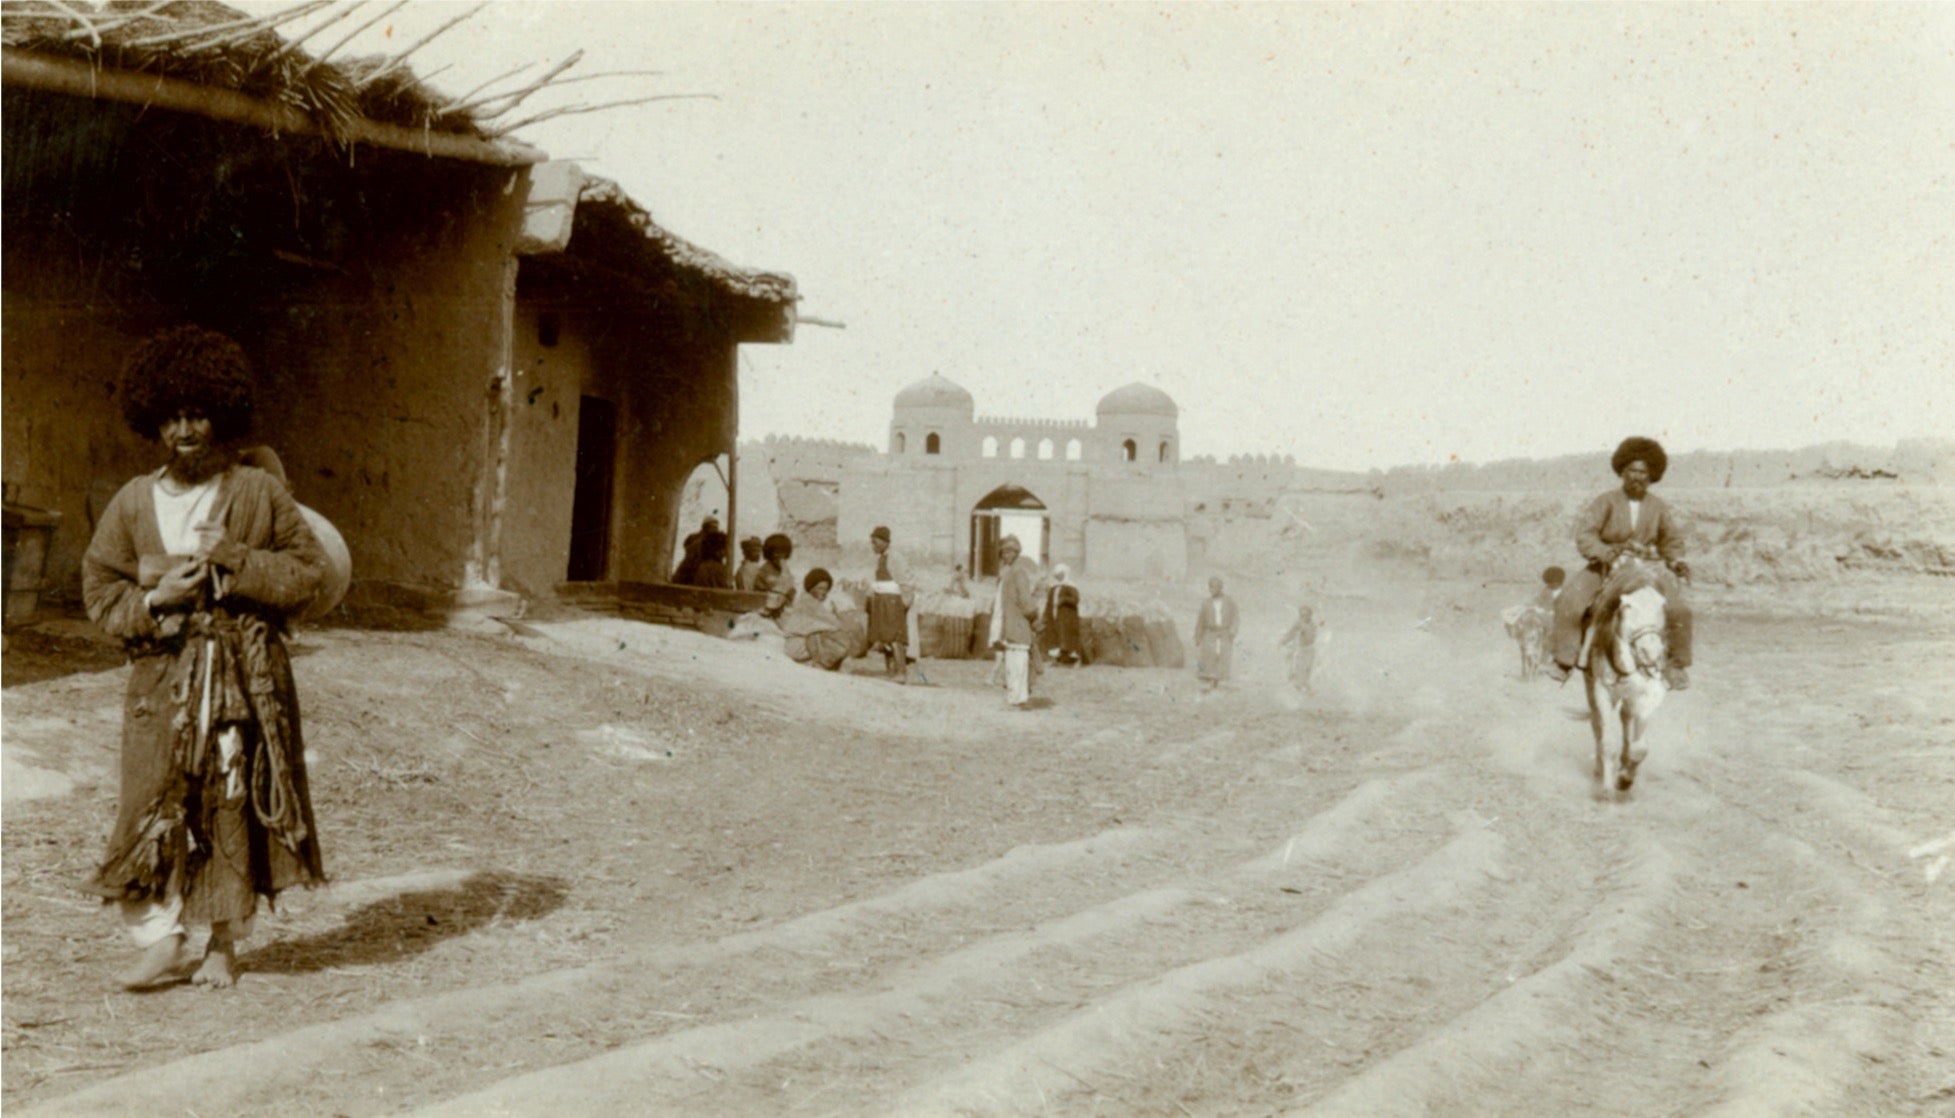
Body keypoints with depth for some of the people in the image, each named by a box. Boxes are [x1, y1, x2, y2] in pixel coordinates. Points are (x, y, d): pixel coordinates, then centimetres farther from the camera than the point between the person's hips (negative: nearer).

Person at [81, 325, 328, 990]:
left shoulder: (259, 494, 1)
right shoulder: (134, 503, 5)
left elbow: (308, 573, 1)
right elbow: (100, 590, 9)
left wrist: (235, 559, -12)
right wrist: (155, 599, -10)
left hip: (247, 673, -1)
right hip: (164, 673, 1)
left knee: (235, 806, 2)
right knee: (154, 800, -7)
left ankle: (225, 944, 14)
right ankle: (160, 935, 4)